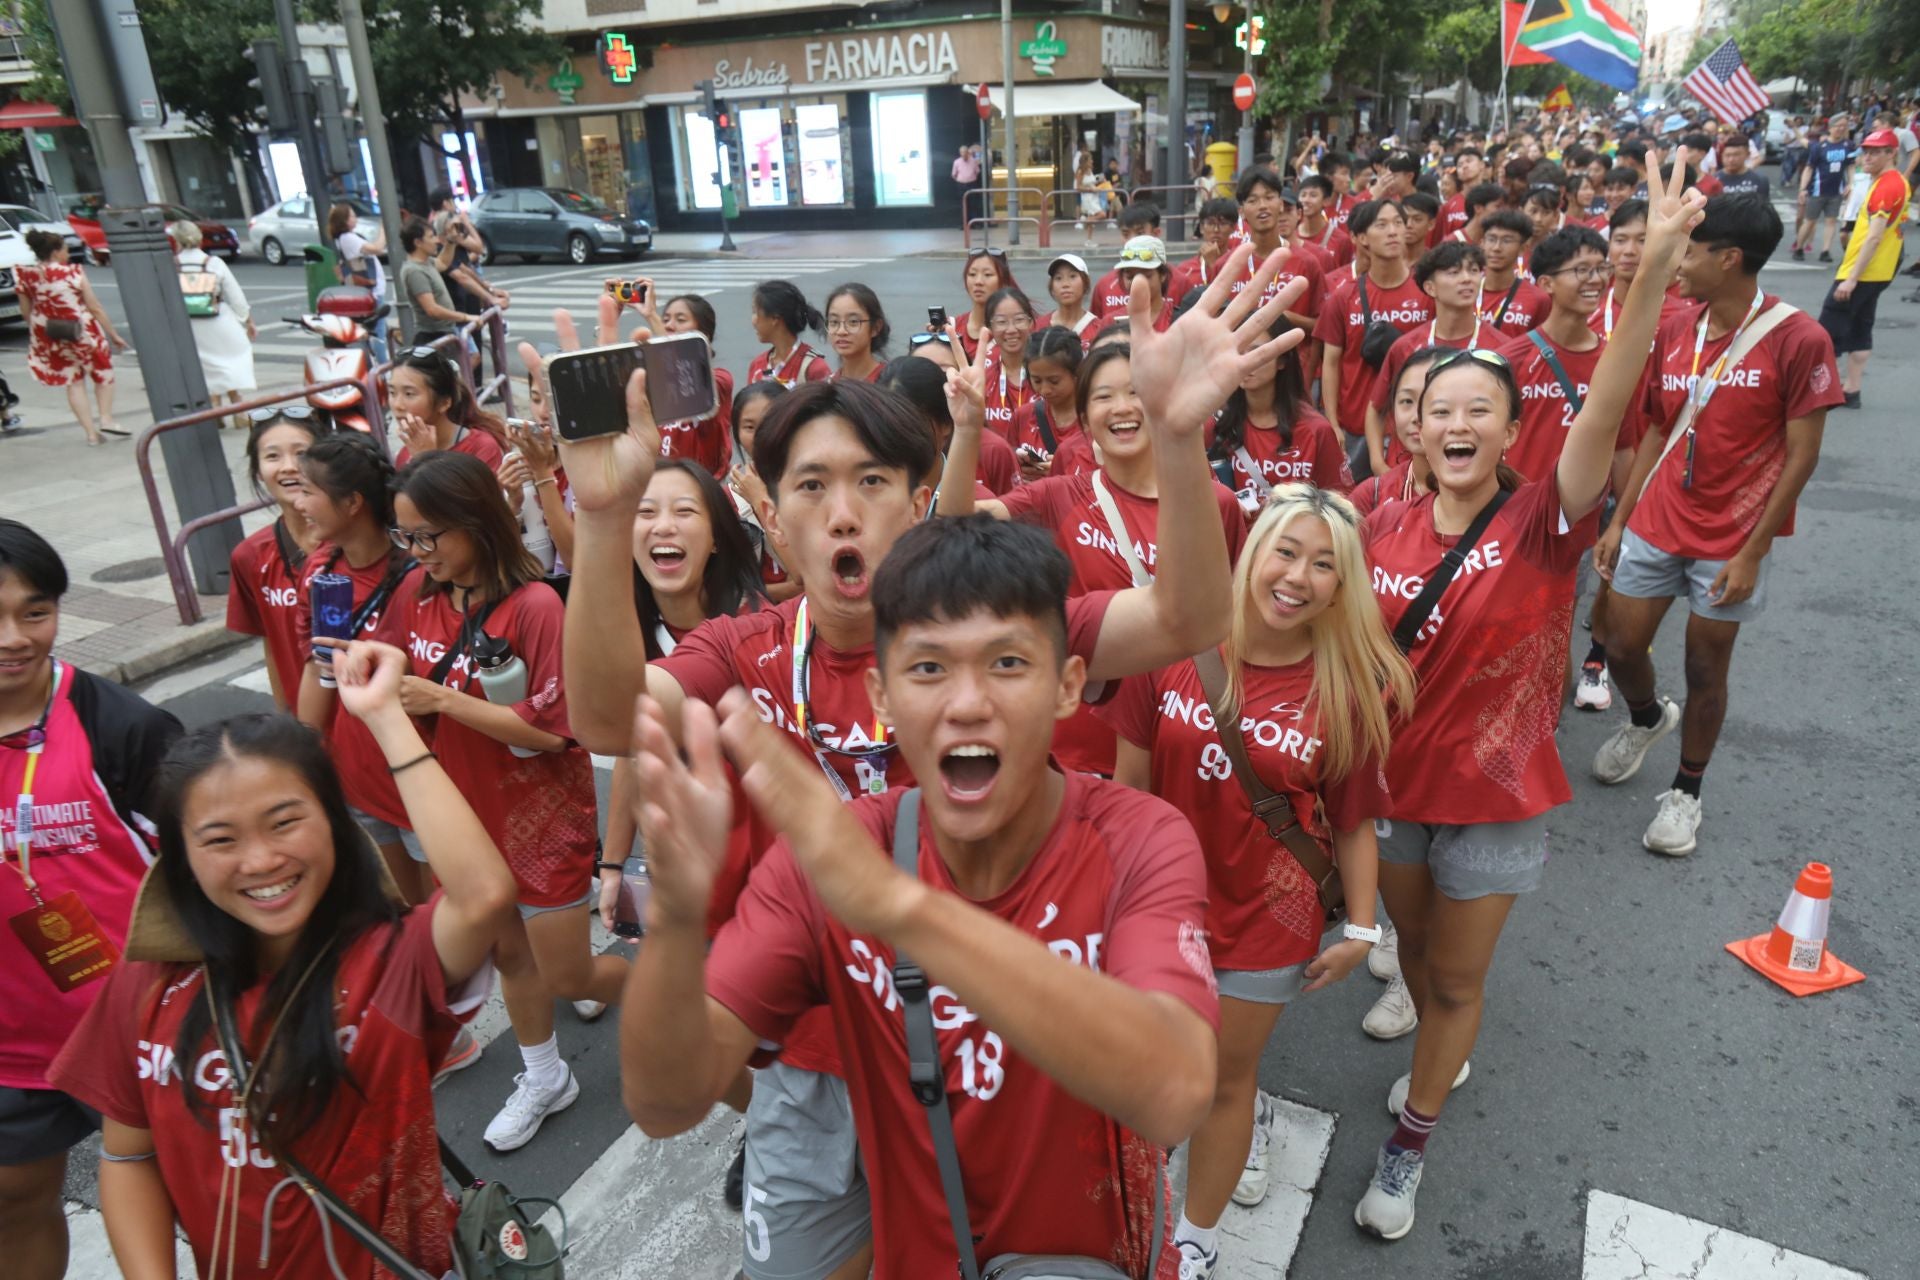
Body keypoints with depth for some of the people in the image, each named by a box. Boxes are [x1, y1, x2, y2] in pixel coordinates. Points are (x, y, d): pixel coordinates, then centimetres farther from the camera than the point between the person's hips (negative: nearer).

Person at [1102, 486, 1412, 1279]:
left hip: (1269, 915, -2)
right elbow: (1130, 779, -4)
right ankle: (1250, 1114, 58)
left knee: (1223, 1081, 15)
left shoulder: (1352, 686, -13)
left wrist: (1361, 928, -4)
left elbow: (1354, 820, -5)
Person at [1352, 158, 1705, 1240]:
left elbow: (1606, 411, -34)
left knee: (1459, 979, 14)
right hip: (1391, 776, 3)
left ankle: (1410, 1141, 35)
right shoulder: (1387, 526, -8)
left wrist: (1656, 266, -45)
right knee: (1413, 943, 25)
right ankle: (1443, 1057, 56)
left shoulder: (1542, 523, -17)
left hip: (1493, 793, -3)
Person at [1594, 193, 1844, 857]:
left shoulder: (1797, 339, -14)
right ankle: (1647, 717, 44)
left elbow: (1801, 453, -11)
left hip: (1731, 542, -4)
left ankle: (1685, 791, 28)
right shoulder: (1672, 331, 1)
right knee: (1621, 649, 9)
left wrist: (1752, 552, -13)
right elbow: (1657, 433, 8)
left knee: (1705, 669, 7)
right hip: (1655, 527, 4)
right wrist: (1618, 521, 5)